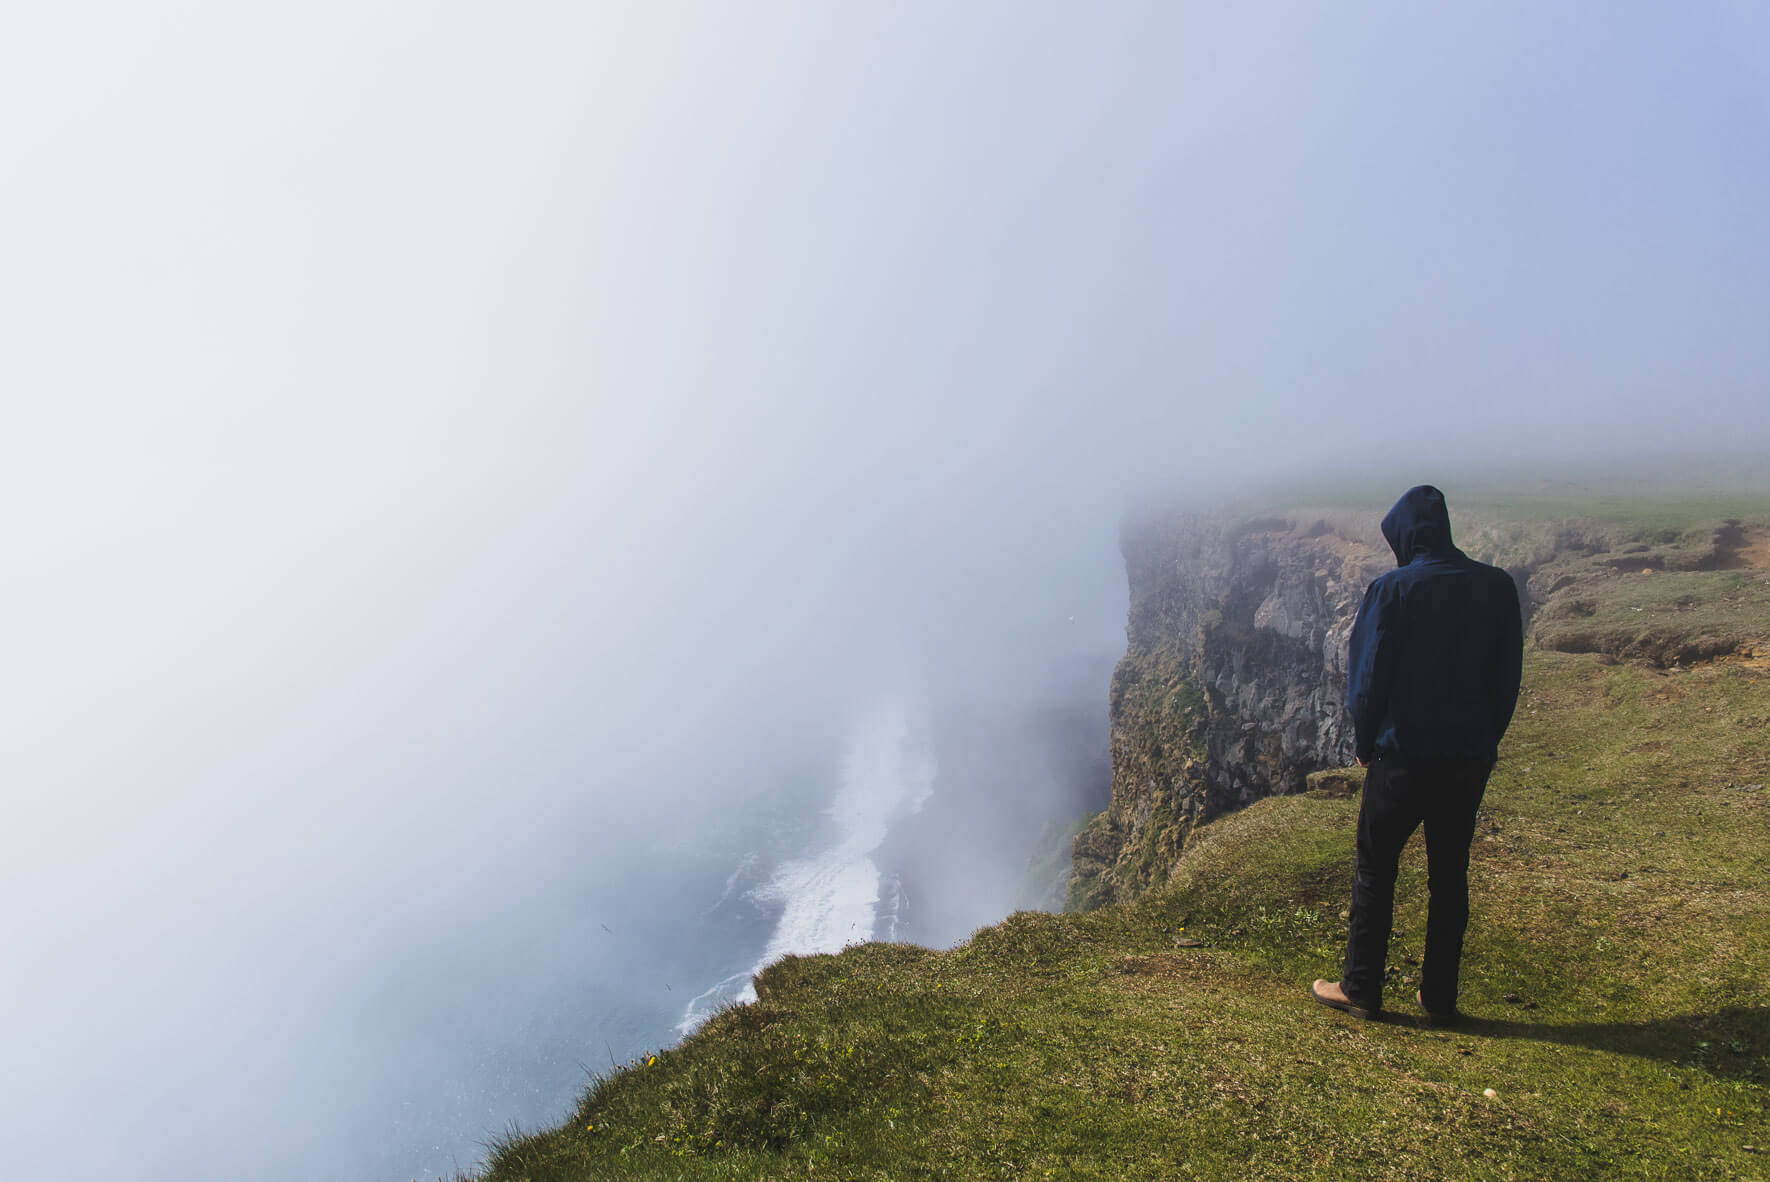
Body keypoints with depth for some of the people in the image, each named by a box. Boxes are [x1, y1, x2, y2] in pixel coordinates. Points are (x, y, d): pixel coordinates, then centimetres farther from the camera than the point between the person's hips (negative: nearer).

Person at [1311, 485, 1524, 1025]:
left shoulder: (1392, 589, -12)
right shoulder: (1497, 586, 1)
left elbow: (1368, 676, -9)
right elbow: (1508, 678, 6)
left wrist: (1365, 744, 4)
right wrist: (1485, 741, 16)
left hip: (1404, 756, -4)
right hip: (1471, 757, 4)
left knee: (1374, 870, 8)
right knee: (1450, 876, 14)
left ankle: (1360, 989, 16)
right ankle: (1439, 997, 22)